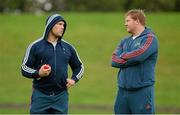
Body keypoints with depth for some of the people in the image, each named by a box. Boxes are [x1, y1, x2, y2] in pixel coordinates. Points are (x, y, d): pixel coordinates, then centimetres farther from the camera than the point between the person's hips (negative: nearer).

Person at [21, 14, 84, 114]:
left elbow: (79, 67, 22)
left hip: (61, 97, 3)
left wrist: (74, 79, 3)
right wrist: (38, 73, -17)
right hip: (41, 96, -3)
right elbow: (25, 69, 2)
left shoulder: (68, 48, 11)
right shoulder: (35, 46, 1)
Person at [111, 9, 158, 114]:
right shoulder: (125, 41, 16)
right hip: (123, 90, 7)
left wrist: (123, 56, -2)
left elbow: (139, 54, -20)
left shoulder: (150, 38, -4)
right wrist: (130, 59, -10)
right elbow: (114, 60, 4)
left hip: (142, 90, -7)